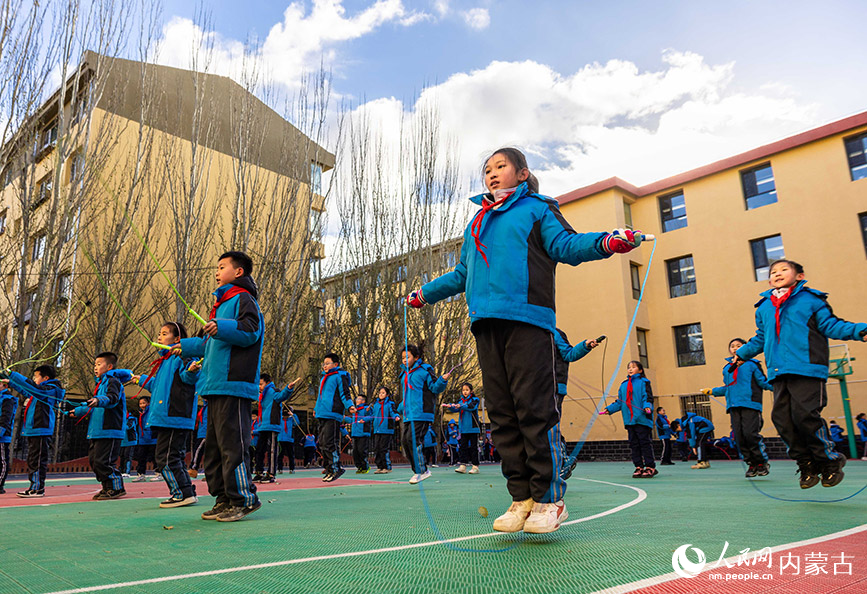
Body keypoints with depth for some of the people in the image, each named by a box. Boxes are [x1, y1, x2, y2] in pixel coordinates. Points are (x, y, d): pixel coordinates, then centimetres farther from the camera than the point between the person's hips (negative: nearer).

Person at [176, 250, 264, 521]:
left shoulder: (242, 298, -2)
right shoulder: (223, 303, 28)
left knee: (232, 443, -9)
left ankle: (243, 498, -1)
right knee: (214, 446, 11)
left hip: (234, 386, -10)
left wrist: (221, 327, -31)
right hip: (216, 387, 10)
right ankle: (224, 499, 18)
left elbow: (250, 331, -19)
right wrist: (184, 346, 44)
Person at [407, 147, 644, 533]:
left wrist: (606, 242, -15)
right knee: (502, 413, 4)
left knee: (535, 408, -8)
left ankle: (548, 498, 2)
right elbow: (462, 273, 35)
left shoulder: (536, 208, 13)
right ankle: (521, 497, 11)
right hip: (486, 322, 6)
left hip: (527, 317, -5)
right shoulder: (476, 223, 29)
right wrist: (425, 293, 36)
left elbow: (567, 246, 2)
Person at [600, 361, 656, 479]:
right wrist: (609, 409, 9)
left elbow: (648, 397, -7)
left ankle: (650, 467, 2)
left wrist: (647, 407, -26)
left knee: (644, 442, -5)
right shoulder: (623, 385, 18)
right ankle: (639, 467, 11)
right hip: (629, 420, 6)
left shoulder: (643, 382, 2)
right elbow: (619, 402, 20)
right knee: (634, 444, 6)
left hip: (642, 419, -6)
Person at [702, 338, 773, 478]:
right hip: (734, 406, 5)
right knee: (739, 437, 1)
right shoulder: (727, 368, 20)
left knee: (750, 434, -15)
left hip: (750, 404, -5)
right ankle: (752, 464, 13)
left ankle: (762, 462, 3)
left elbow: (763, 382, 4)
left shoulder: (752, 364, 5)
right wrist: (712, 391, 25)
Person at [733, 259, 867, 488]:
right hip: (778, 372, 5)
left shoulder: (811, 299, 7)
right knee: (782, 418, -3)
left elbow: (831, 325, 4)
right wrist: (742, 353, 37)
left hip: (808, 369, -5)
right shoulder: (763, 308, 20)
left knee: (804, 414, -15)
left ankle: (830, 461, 8)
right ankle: (806, 463, 13)